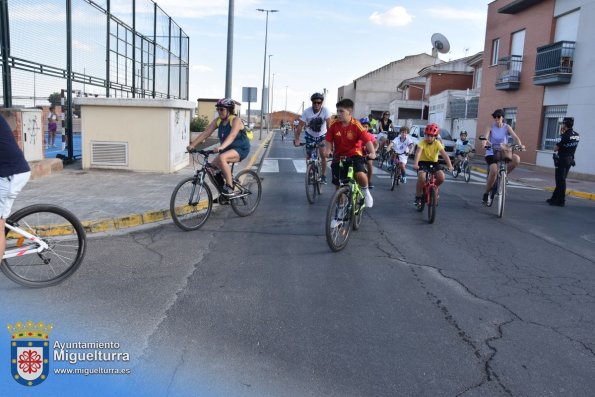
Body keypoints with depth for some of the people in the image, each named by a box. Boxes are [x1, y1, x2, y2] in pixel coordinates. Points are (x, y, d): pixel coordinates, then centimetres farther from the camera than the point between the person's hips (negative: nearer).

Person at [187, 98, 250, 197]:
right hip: (227, 149, 8)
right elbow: (206, 133, -6)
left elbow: (232, 136, -34)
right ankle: (222, 192, 15)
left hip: (240, 149, -8)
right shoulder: (218, 120, 1)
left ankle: (230, 187, -24)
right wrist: (193, 144, -19)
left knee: (222, 158, -34)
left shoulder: (236, 120, -17)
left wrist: (221, 147, -50)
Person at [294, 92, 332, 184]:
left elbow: (329, 125, -32)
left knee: (323, 155, -11)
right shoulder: (307, 112, -24)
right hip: (310, 135, 1)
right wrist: (297, 139, -36)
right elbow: (300, 126, -26)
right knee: (308, 156, 1)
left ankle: (323, 176, 2)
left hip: (322, 135, -1)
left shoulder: (325, 111, -26)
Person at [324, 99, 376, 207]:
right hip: (339, 156, 3)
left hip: (354, 155, -3)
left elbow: (367, 140, -21)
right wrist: (327, 151, -24)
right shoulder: (334, 126, -8)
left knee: (360, 174, -30)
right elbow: (329, 141, -5)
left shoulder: (356, 126, -16)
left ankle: (365, 190, 4)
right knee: (339, 185, 8)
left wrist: (372, 153, -36)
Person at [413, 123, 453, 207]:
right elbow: (418, 153, -30)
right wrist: (415, 164, -47)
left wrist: (449, 165, -35)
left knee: (441, 177, -22)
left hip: (433, 163, 3)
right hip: (423, 162, -2)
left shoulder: (437, 144, -10)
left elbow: (444, 154, -21)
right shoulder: (422, 143, -15)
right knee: (422, 177, -31)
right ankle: (418, 196, -8)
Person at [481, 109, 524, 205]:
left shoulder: (507, 127, 1)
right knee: (494, 171, -29)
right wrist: (484, 144, -42)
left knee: (516, 159, -29)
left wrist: (520, 145, -32)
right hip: (491, 153, -2)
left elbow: (515, 137, -11)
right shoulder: (490, 127, -2)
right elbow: (485, 137, -18)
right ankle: (486, 194, -12)